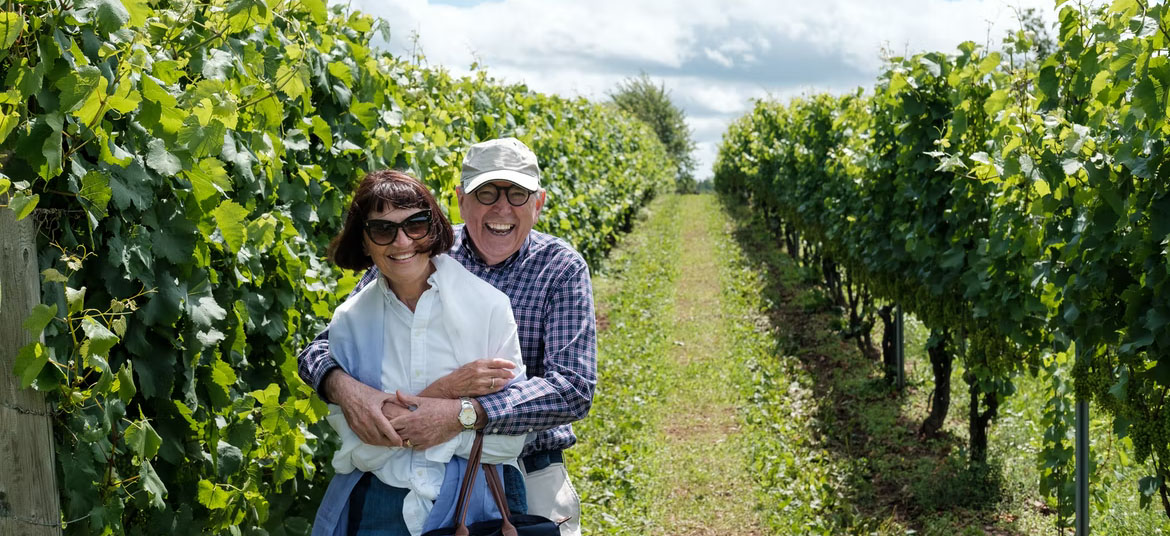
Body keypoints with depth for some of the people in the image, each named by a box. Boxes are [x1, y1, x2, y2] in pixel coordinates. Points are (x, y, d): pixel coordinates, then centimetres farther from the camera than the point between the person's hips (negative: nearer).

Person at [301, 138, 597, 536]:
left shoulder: (561, 269, -6)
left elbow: (574, 387, -18)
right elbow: (322, 344, -3)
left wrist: (463, 413, -31)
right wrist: (344, 387, -28)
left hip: (527, 474, -2)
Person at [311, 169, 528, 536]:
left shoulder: (489, 306, -10)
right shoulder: (349, 321, -4)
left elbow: (510, 441, -10)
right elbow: (359, 450, -10)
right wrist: (444, 393, -22)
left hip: (469, 505, -1)